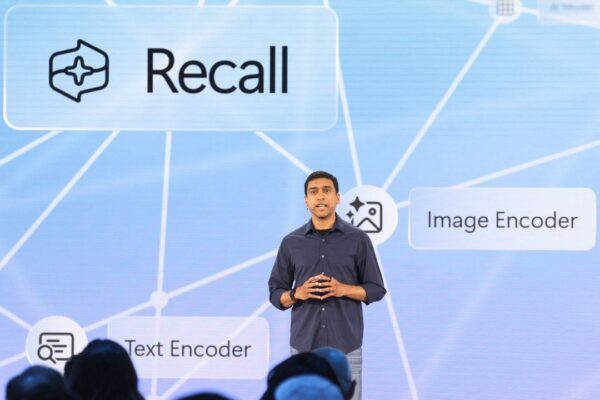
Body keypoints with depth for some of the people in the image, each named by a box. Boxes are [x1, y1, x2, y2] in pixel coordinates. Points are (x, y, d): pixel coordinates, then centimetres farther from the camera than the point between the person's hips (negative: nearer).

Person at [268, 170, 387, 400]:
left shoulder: (358, 239, 1)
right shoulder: (291, 243, 5)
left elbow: (376, 289, 3)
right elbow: (275, 293, 8)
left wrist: (344, 289, -15)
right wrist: (297, 293, -13)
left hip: (346, 347, -1)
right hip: (304, 346, 2)